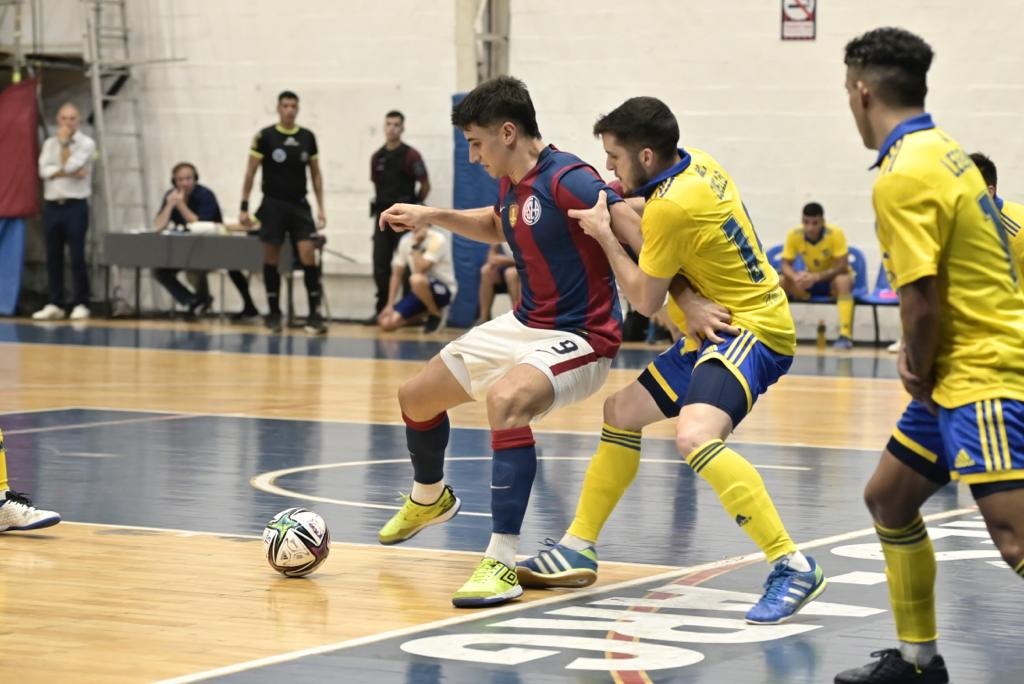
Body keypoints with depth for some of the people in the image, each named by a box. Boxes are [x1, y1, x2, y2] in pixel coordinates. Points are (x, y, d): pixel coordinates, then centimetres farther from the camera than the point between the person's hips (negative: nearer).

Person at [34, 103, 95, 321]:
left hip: (75, 205, -4)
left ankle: (80, 304, -2)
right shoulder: (50, 143, 12)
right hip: (52, 205, 4)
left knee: (77, 257, -6)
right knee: (53, 257, 5)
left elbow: (70, 165, -15)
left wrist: (64, 142, -3)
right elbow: (44, 170, -3)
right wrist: (70, 173, -13)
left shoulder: (86, 144, 0)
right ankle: (55, 304, 10)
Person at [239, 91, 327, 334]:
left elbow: (316, 173, 12)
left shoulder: (307, 137, 5)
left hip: (299, 204, 2)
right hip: (273, 204, -2)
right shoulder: (265, 136, -3)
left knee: (309, 257, -10)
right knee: (271, 259, 3)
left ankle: (314, 314, -6)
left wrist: (320, 207, 6)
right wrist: (244, 207, -5)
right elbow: (250, 172, 0)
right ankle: (274, 314, 13)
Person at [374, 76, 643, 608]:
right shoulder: (511, 184, 3)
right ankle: (430, 498, 52)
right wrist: (433, 217, 19)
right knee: (416, 396, 20)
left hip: (579, 337, -10)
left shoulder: (567, 181, -24)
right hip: (524, 325, 10)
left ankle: (502, 564, -36)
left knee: (506, 398, -40)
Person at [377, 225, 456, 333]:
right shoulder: (406, 241, 1)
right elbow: (397, 274, 5)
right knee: (387, 323, -10)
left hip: (443, 290, -6)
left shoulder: (437, 240, -19)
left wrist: (415, 245, -21)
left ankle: (437, 315, -12)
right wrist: (390, 305, -2)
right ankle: (427, 313, 13)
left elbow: (420, 270, -28)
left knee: (416, 279, -40)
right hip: (420, 291, 6)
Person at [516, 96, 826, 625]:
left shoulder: (671, 205, -22)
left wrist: (604, 236, -3)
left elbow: (645, 300, -10)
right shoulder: (698, 165, 4)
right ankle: (578, 549, 27)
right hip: (721, 323, 11)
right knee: (622, 411, 17)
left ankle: (793, 567, -32)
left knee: (694, 435, -33)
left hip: (752, 329, -11)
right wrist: (688, 302, -2)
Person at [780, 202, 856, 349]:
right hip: (809, 282, 4)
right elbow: (786, 265, -12)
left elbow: (842, 266, -28)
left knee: (843, 280, -38)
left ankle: (846, 335, -42)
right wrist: (795, 277, -37)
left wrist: (817, 277, -43)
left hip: (833, 278, -4)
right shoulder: (794, 235, -16)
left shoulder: (835, 234, -24)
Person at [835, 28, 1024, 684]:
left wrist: (920, 371, -4)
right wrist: (920, 359, 7)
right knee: (888, 499, 18)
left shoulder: (904, 175, -17)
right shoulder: (944, 149, 13)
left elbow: (920, 296, -20)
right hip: (958, 372, 10)